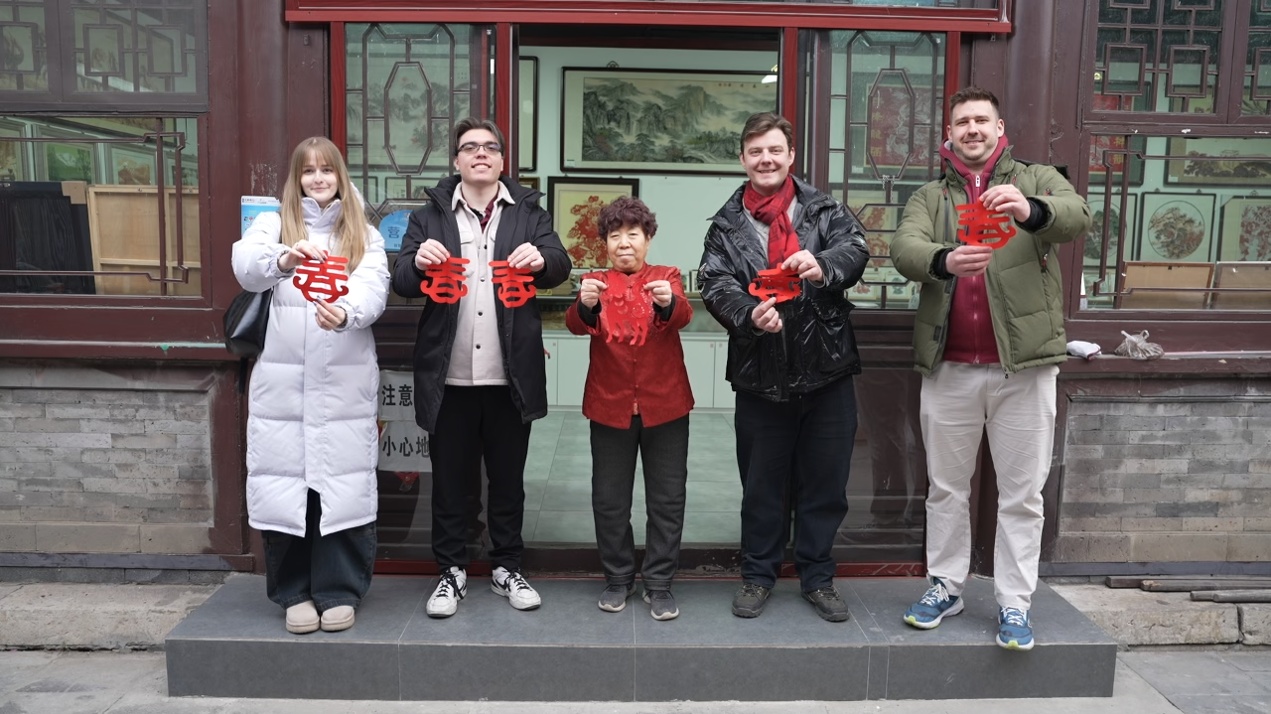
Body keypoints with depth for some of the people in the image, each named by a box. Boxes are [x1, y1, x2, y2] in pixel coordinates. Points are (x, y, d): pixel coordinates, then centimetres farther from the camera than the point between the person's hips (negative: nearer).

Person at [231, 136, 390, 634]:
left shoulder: (366, 237, 11)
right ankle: (295, 592, 19)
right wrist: (284, 258, -35)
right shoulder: (272, 224, 9)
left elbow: (373, 292, -8)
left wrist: (346, 314, -30)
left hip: (346, 383, 0)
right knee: (284, 486, 2)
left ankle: (339, 591, 15)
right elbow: (246, 267, -13)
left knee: (343, 487, 0)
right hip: (283, 382, 0)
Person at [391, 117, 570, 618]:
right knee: (450, 478, 8)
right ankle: (451, 571, 23)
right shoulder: (430, 216, 10)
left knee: (508, 477, 11)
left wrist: (541, 260, -25)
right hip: (449, 374, 0)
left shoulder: (529, 213, 10)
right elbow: (402, 283, 1)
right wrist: (418, 262, -22)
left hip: (511, 372, 0)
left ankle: (507, 568, 26)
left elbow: (560, 267, -1)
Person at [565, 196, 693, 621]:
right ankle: (618, 578, 24)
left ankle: (659, 583, 18)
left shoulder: (667, 277, 5)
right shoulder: (595, 282, 6)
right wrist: (585, 306, -35)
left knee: (667, 499, 5)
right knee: (609, 499, 8)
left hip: (664, 403, 0)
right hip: (610, 403, 1)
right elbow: (575, 325, -12)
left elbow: (683, 315, -15)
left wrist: (668, 302, -38)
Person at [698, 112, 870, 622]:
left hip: (826, 369, 0)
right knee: (761, 484, 12)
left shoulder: (823, 210, 4)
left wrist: (823, 265, -35)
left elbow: (855, 247, -12)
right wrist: (748, 314, -27)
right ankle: (758, 574, 29)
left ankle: (818, 577, 28)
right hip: (761, 375, 0)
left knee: (825, 483, 11)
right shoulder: (727, 224, 5)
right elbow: (714, 284, -7)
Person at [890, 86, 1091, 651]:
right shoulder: (930, 197, 10)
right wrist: (944, 261, -32)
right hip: (949, 366, 2)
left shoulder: (1037, 181, 7)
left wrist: (1030, 211, -37)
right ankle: (945, 588, 27)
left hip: (1024, 361, -2)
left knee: (1022, 492, 5)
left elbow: (1077, 217, -15)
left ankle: (1014, 603, 17)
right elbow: (904, 248, -9)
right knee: (946, 486, 12)